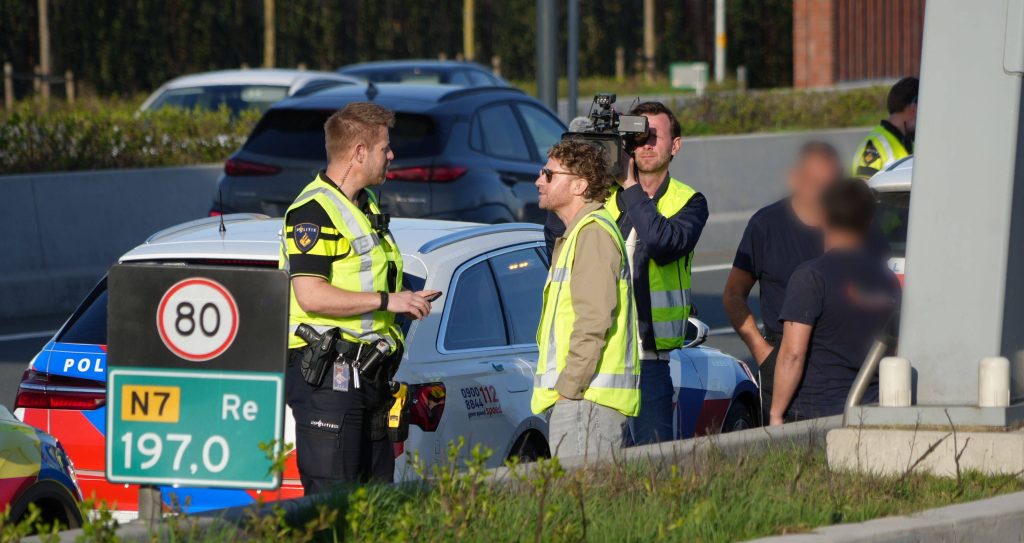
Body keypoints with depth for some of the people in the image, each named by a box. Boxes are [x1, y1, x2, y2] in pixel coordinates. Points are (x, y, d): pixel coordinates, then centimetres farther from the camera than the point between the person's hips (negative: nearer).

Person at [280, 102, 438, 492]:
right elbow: (311, 296, -22)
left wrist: (405, 303, 16)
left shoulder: (366, 206, 20)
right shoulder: (314, 211, -12)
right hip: (327, 375, -10)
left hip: (366, 373, 10)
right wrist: (387, 300, -19)